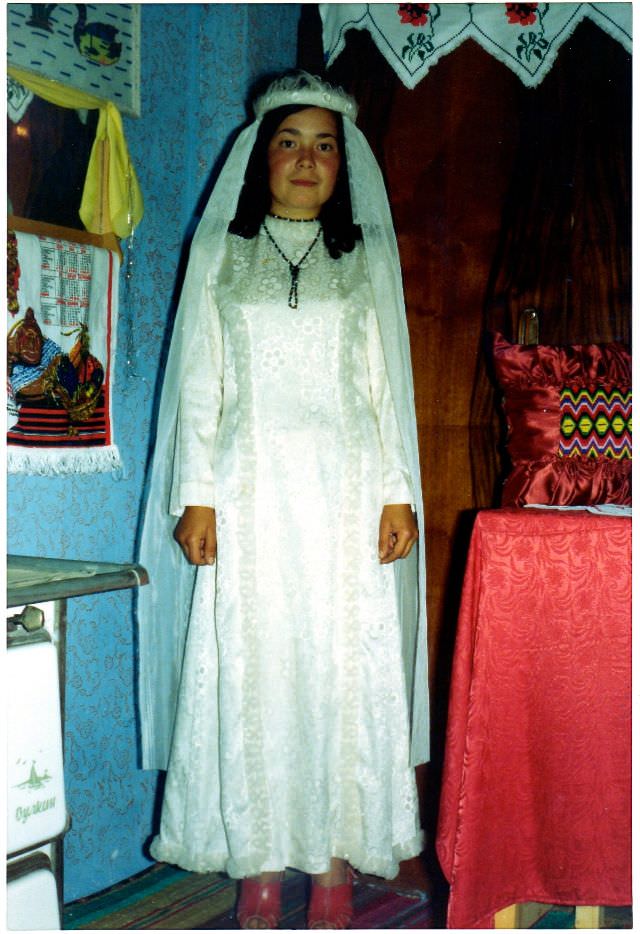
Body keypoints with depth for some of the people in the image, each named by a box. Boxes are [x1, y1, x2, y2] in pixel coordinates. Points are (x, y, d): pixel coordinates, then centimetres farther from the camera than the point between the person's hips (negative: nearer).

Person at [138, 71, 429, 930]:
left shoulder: (367, 258, 12)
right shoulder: (220, 252, 11)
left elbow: (389, 384, 9)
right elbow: (199, 383, 7)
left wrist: (399, 494, 0)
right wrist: (196, 495, -2)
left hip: (345, 489, 1)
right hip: (251, 488, 0)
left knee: (344, 666, 0)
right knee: (251, 667, 0)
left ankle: (335, 865, 11)